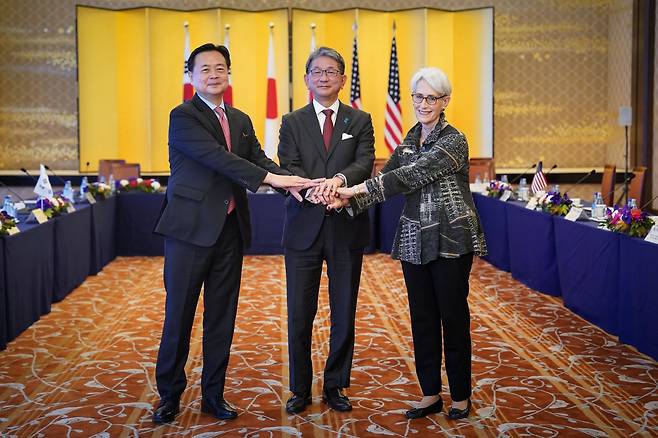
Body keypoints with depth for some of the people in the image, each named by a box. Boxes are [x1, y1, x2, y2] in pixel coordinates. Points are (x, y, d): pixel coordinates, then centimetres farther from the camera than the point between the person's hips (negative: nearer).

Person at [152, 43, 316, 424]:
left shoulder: (240, 120, 14)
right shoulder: (183, 117, -7)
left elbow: (259, 160, 1)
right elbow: (218, 158, -20)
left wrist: (295, 183, -19)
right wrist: (271, 178, -27)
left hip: (230, 231, 6)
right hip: (191, 229, -6)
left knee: (222, 318, 11)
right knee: (179, 317, 4)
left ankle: (213, 394, 24)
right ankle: (170, 395, 19)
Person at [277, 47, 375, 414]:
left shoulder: (360, 121, 8)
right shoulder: (293, 122, 8)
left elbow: (365, 164, -8)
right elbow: (288, 168, -6)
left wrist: (339, 179, -30)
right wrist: (311, 189, -28)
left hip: (346, 229, 0)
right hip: (304, 228, 0)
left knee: (344, 314, 9)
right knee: (299, 315, 5)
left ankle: (335, 387, 24)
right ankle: (300, 390, 19)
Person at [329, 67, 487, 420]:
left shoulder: (453, 141, -11)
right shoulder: (409, 142, 10)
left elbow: (412, 175, -23)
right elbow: (386, 182, 3)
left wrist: (357, 188, -25)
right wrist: (348, 201, -15)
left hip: (450, 240, -6)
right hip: (415, 241, 6)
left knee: (453, 316, 4)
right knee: (422, 318, 10)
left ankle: (461, 395, 19)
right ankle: (430, 394, 22)